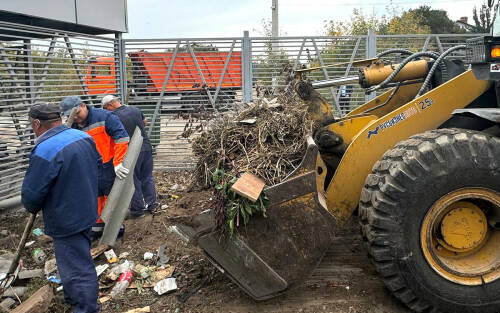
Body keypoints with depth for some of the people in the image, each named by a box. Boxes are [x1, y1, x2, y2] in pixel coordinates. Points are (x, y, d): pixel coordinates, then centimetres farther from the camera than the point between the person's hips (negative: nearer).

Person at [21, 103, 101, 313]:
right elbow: (98, 166, 14)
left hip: (66, 221, -9)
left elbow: (31, 194, -21)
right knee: (78, 259, 26)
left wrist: (32, 208, 1)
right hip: (87, 212, 9)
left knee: (77, 267, 4)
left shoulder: (44, 151, -26)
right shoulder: (83, 137, -1)